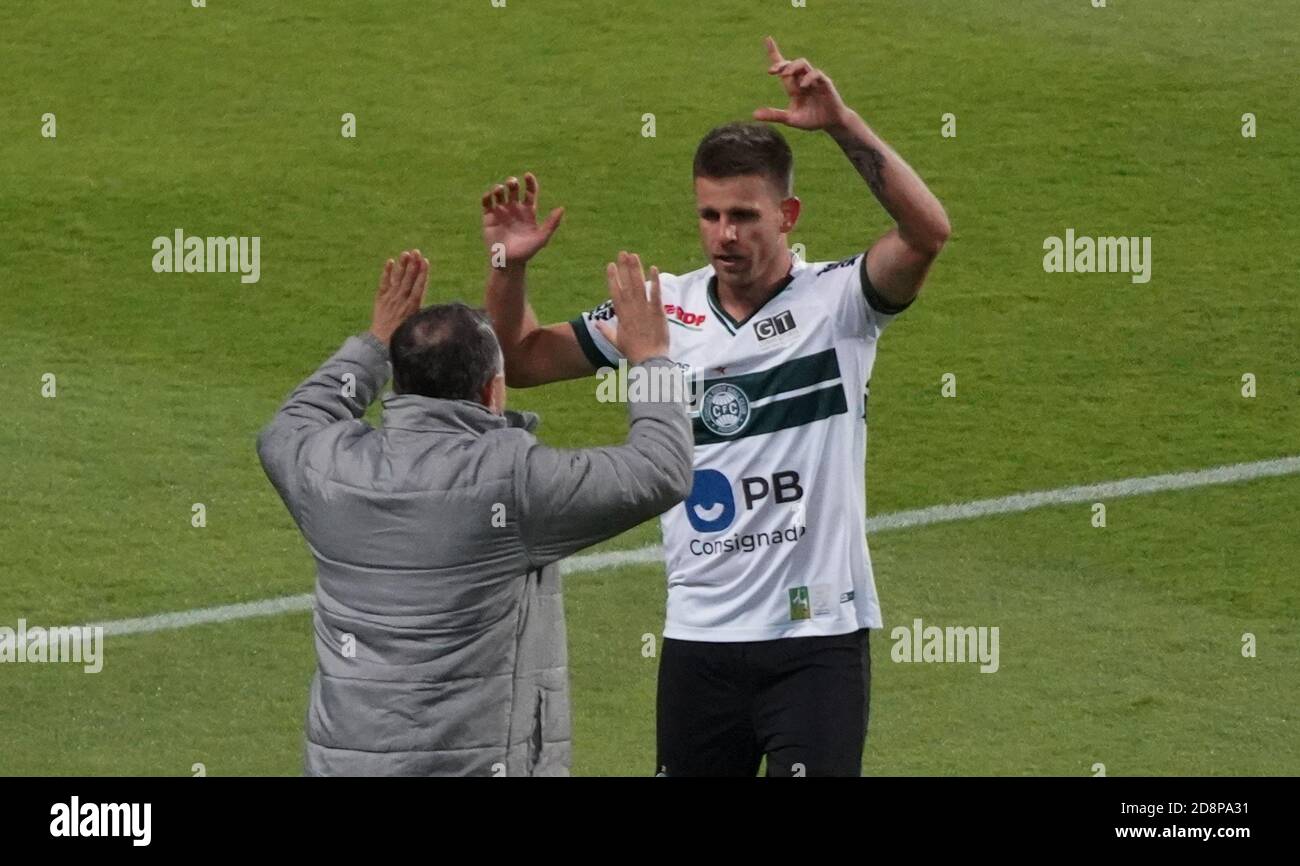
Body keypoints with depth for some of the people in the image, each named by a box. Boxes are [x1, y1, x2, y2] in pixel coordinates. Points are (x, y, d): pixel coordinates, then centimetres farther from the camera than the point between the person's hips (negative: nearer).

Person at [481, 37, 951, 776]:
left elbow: (928, 232, -23)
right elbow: (522, 360, 13)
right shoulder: (662, 308, 6)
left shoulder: (836, 301, -5)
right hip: (699, 637, 4)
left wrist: (843, 125, -31)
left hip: (817, 637, -4)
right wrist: (510, 266, -5)